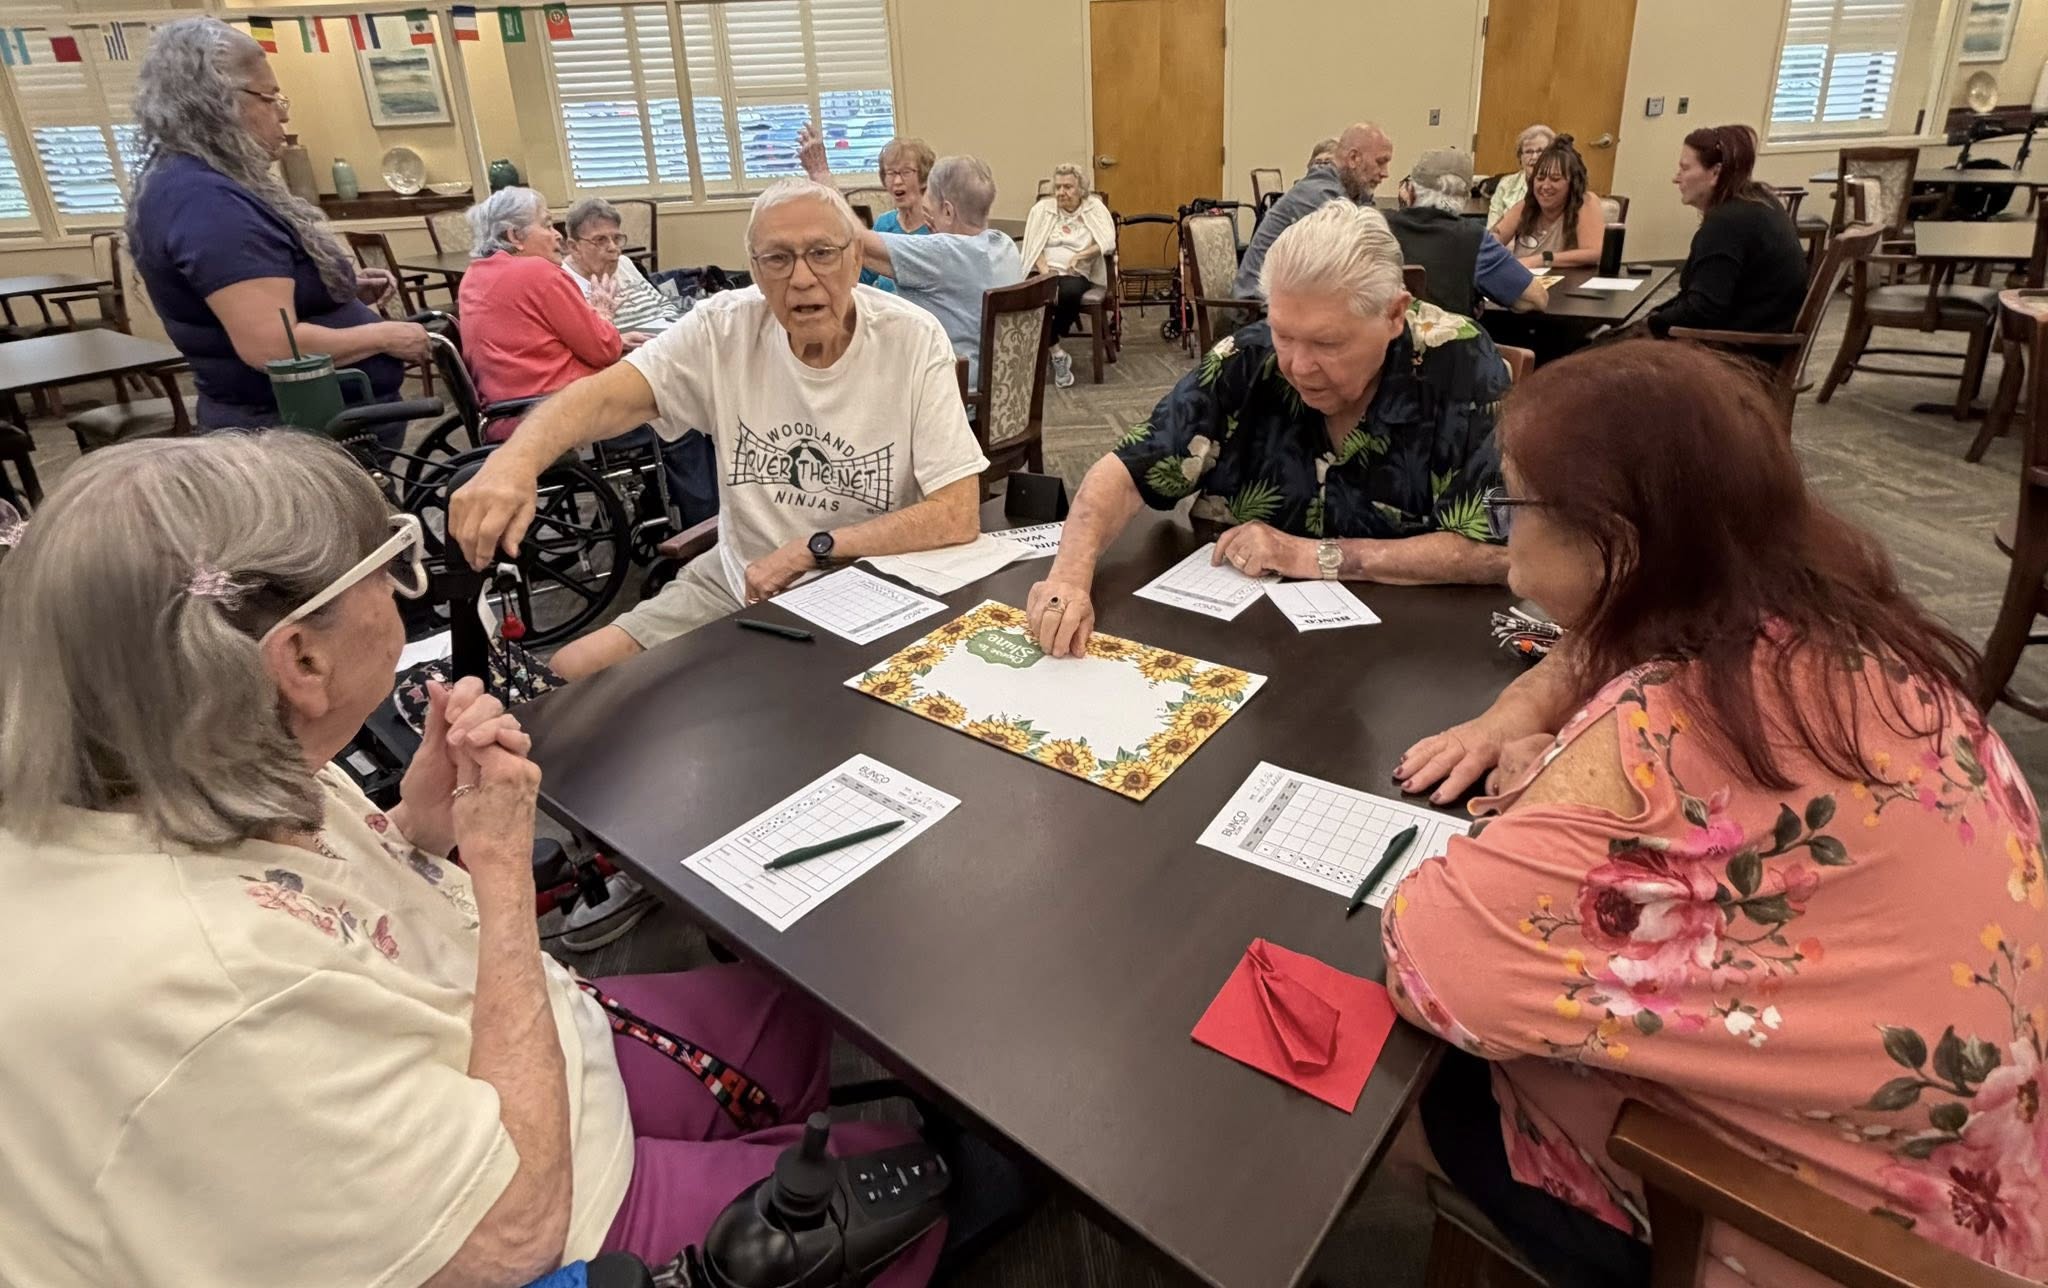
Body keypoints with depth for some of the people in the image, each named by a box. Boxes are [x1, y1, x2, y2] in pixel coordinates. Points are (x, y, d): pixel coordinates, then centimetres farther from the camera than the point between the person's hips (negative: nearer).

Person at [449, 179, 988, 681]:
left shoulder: (913, 340, -14)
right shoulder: (725, 327, -7)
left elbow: (958, 515, -18)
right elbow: (604, 396, -19)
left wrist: (812, 550, -18)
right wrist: (513, 461, -40)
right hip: (737, 581, 3)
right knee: (573, 674, -3)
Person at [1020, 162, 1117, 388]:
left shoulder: (1095, 207, 10)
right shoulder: (1042, 208, 10)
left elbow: (1109, 242, -3)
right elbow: (1033, 246, 1)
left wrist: (1080, 255, -16)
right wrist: (1045, 272, -17)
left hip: (1076, 273, 0)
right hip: (1044, 271, 1)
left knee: (1070, 293, -37)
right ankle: (1057, 353, -19)